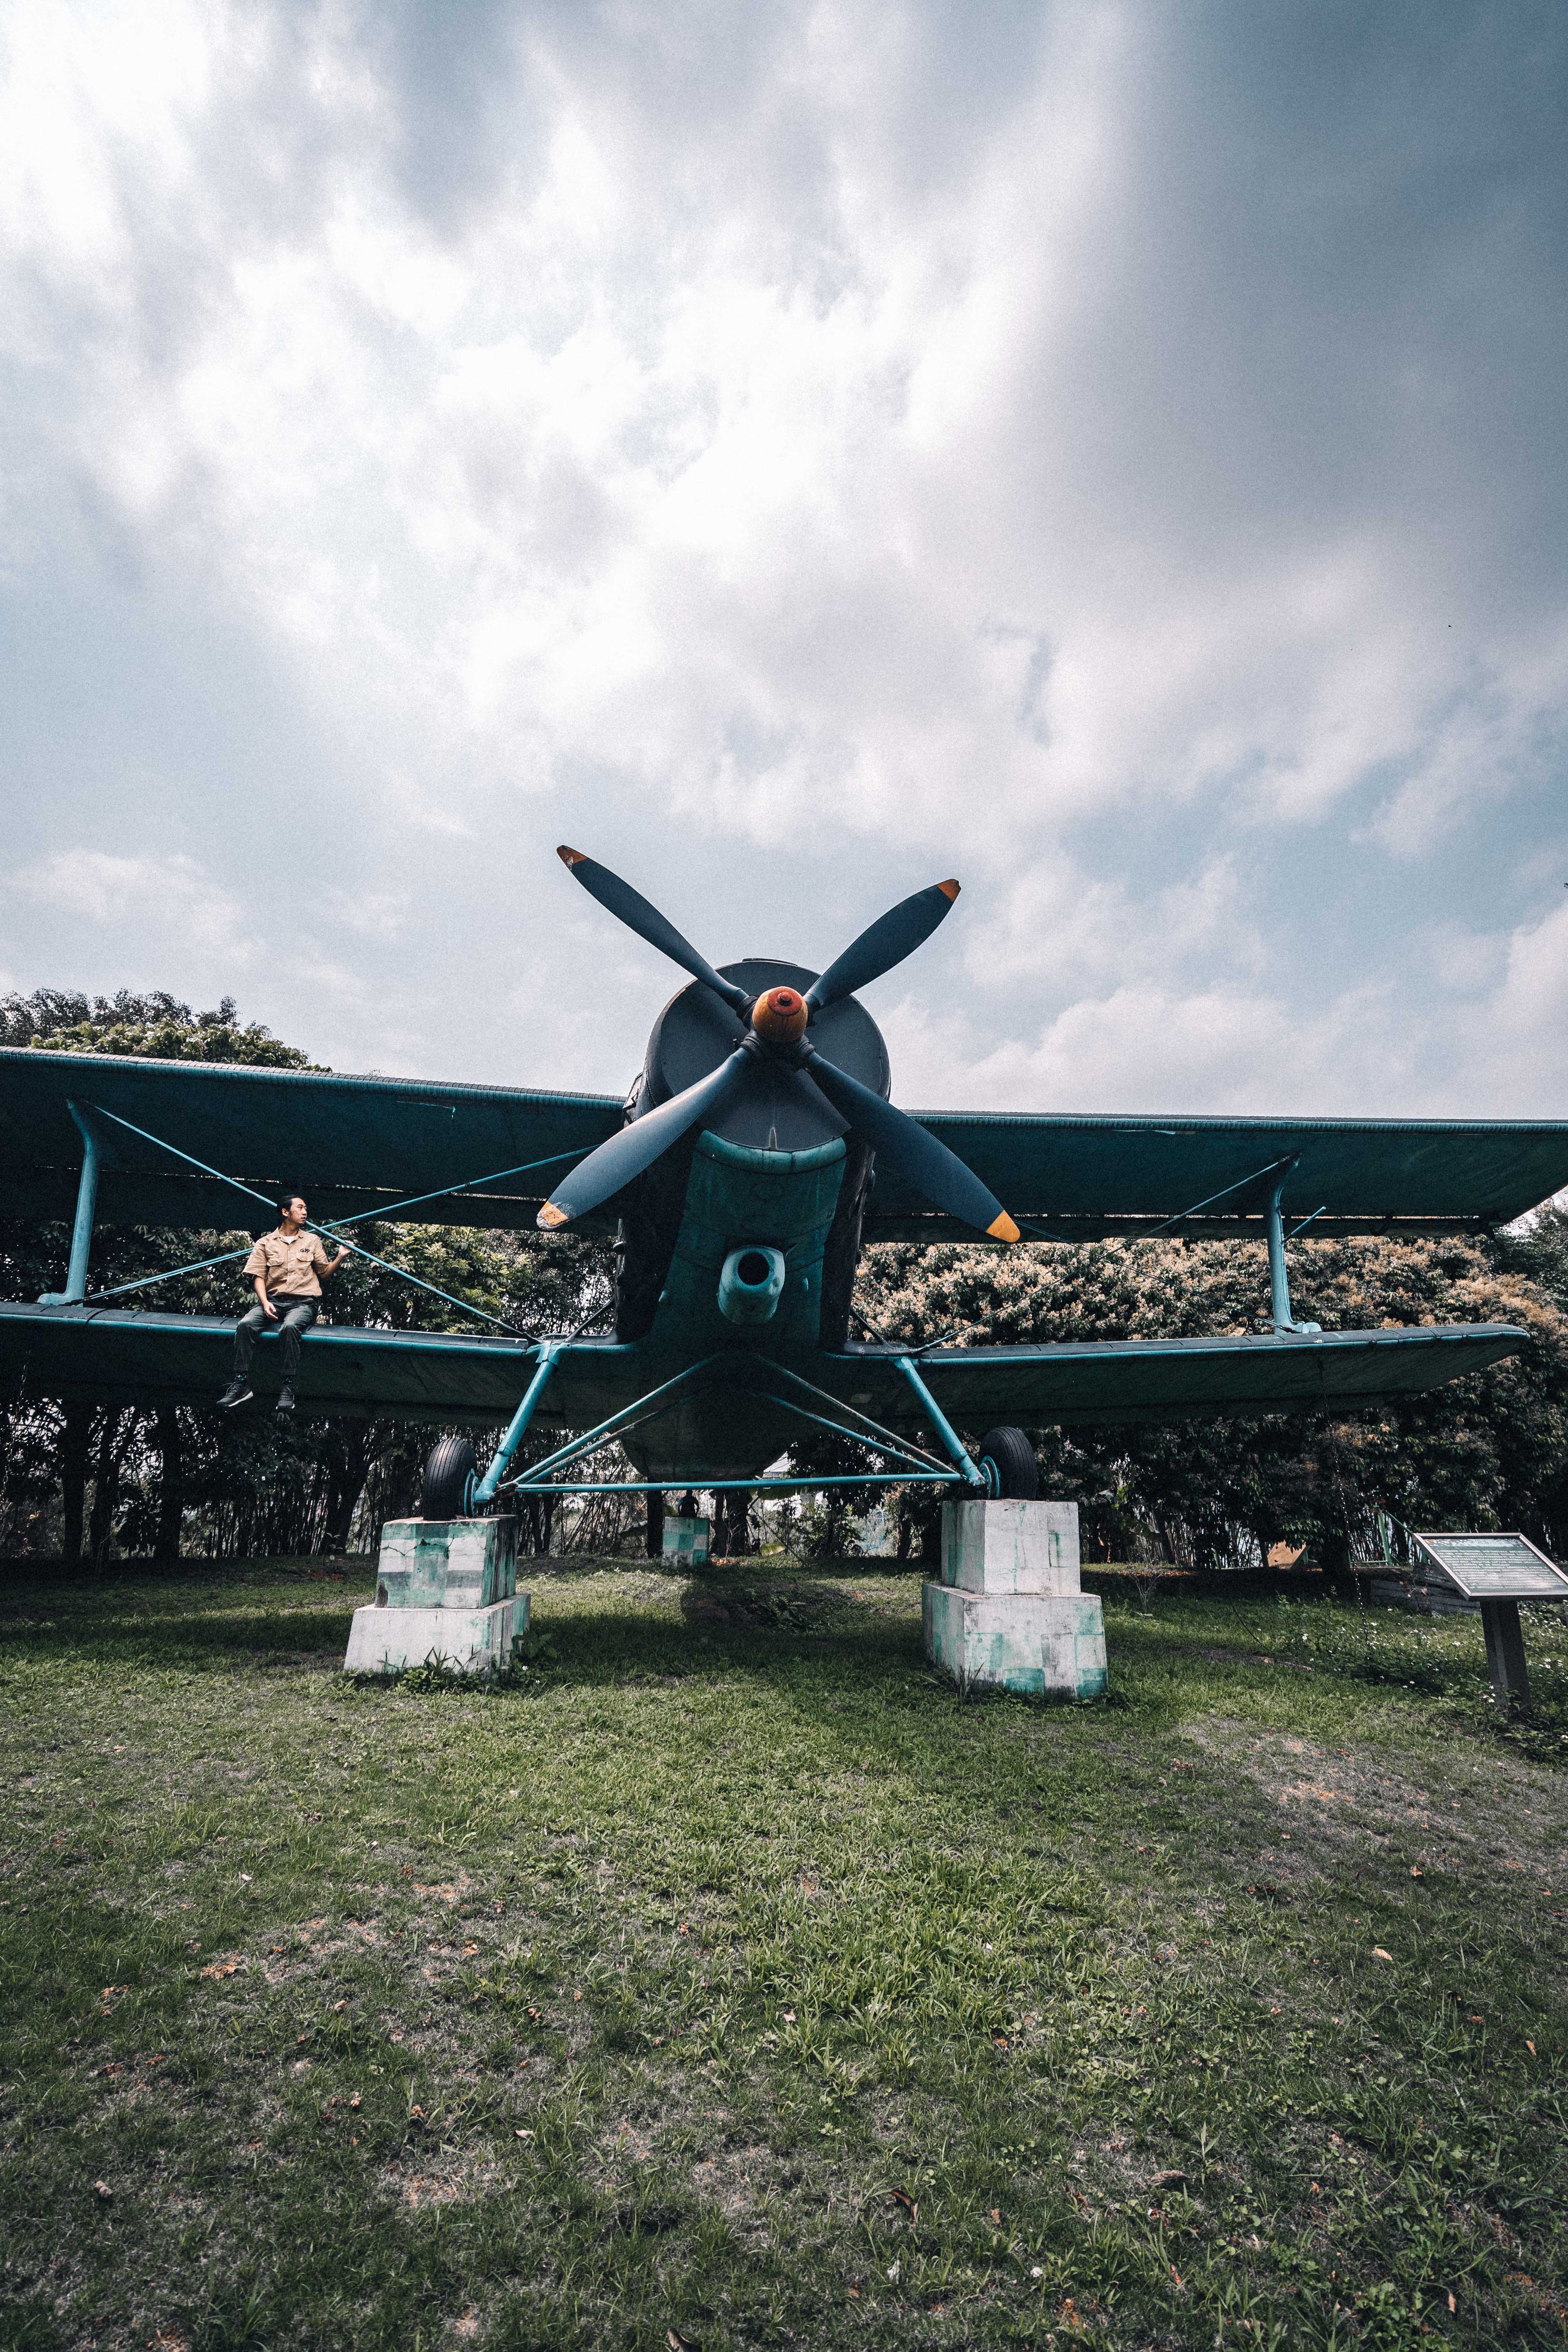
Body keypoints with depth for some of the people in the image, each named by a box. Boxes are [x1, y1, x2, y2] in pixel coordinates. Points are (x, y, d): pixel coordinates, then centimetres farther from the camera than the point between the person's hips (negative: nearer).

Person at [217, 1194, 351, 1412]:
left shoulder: (312, 1241, 18)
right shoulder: (266, 1243, 15)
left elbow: (324, 1274, 17)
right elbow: (259, 1276, 6)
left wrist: (340, 1258, -2)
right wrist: (265, 1303, -11)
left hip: (303, 1302, -1)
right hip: (273, 1300, 1)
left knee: (290, 1327, -35)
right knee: (246, 1324, -29)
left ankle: (288, 1388, -34)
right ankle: (241, 1384, -26)